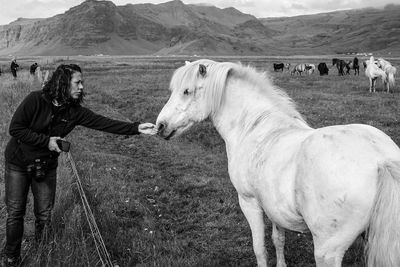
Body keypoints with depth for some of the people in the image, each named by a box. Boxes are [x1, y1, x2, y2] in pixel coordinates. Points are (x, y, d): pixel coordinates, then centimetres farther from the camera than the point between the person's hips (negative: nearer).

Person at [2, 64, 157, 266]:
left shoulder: (75, 111, -10)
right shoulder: (35, 100, -20)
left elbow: (104, 123, -16)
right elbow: (15, 128, -19)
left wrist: (137, 128, -25)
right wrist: (46, 140, -25)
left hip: (46, 166, 4)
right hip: (18, 163, -3)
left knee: (45, 214, 7)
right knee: (15, 213, 3)